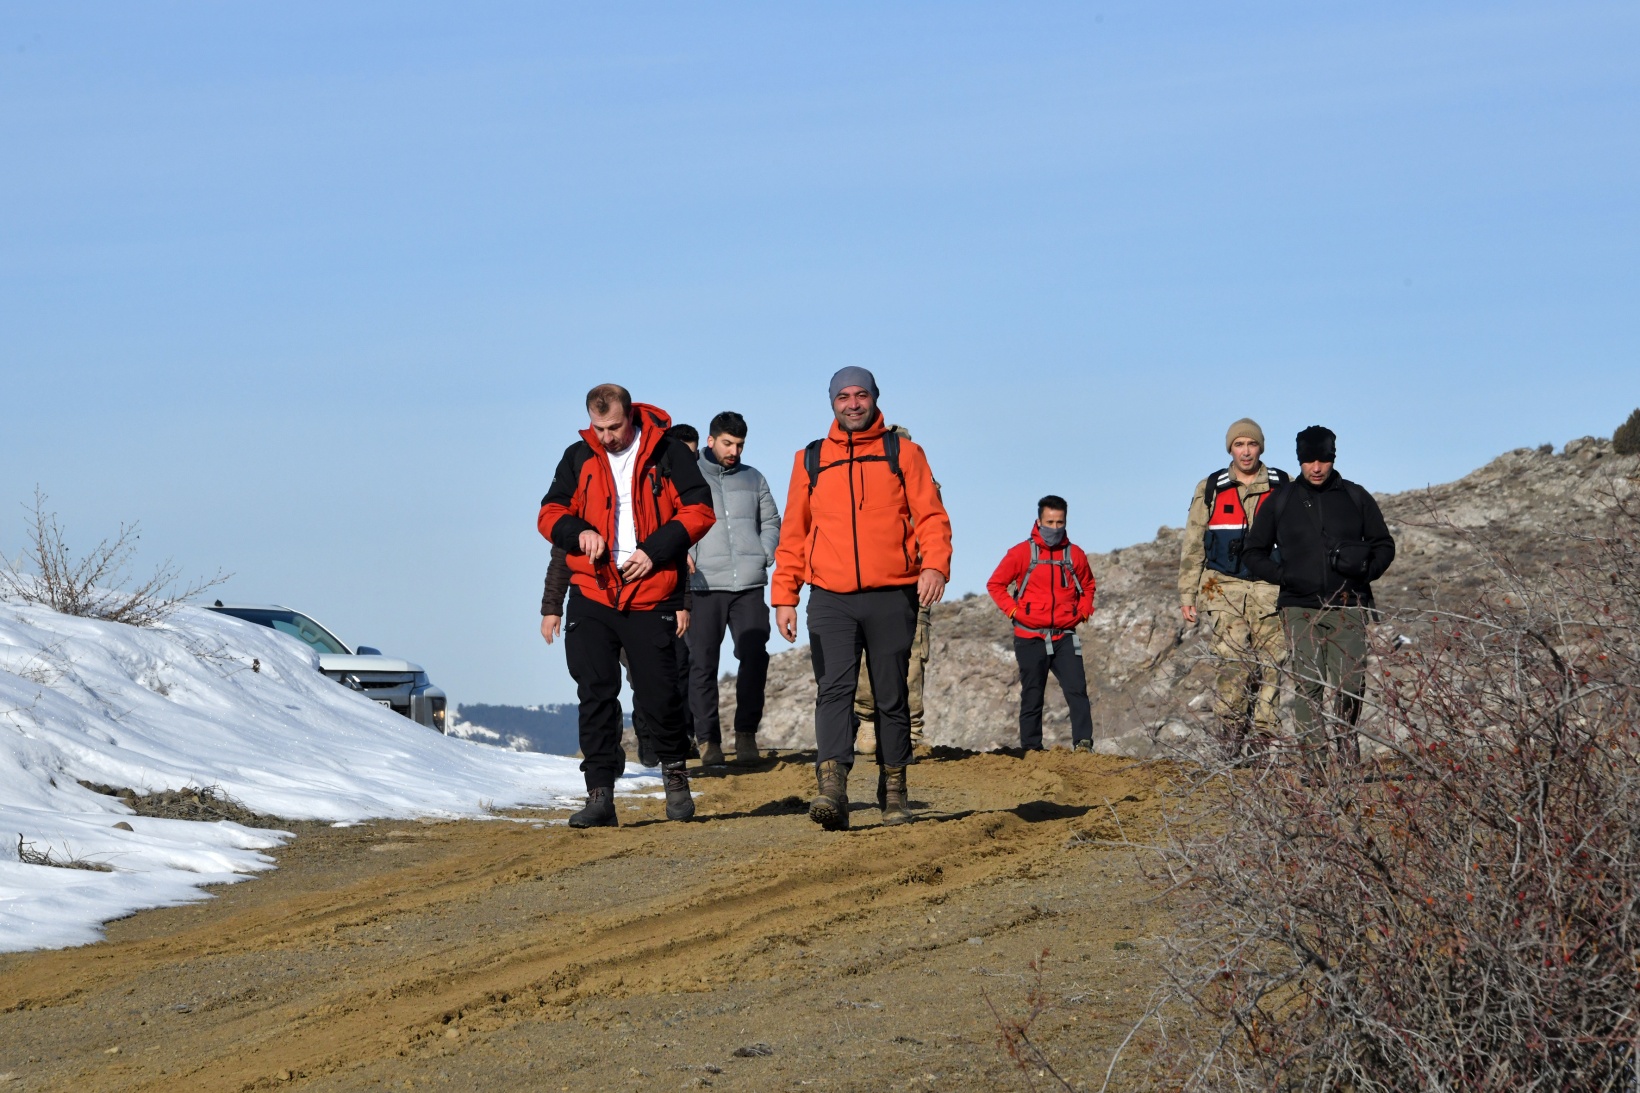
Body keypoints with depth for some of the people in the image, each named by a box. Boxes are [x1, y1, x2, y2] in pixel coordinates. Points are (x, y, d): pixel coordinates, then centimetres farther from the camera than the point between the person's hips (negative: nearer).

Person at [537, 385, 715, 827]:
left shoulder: (667, 453, 0)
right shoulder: (578, 458, 9)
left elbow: (699, 510, -2)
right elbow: (550, 514, 12)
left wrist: (655, 550, -13)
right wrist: (578, 532, -10)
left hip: (650, 596, -3)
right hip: (592, 595, 3)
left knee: (661, 694, -1)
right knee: (595, 695, -3)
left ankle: (675, 772, 24)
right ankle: (600, 795, -2)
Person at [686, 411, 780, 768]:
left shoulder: (753, 479, 17)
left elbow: (771, 522, 21)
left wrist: (764, 554, 3)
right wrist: (684, 555, -12)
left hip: (749, 584, 2)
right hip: (704, 586, -2)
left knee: (754, 656, -9)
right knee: (702, 663, -2)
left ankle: (746, 732, 0)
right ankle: (707, 738, 3)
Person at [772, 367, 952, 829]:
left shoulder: (903, 453, 9)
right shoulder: (810, 460, 14)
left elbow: (931, 515, 2)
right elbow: (793, 534, 16)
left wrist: (935, 564, -17)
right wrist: (784, 596, 8)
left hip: (891, 598, 0)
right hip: (830, 599, 0)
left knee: (891, 696, 6)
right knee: (834, 690, -16)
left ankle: (894, 791, 16)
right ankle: (832, 788, -29)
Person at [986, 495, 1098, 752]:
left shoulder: (1075, 554, 7)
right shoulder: (1021, 553, -1)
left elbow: (1087, 586, 25)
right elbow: (995, 584, 7)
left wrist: (1083, 611, 8)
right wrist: (1013, 610, -4)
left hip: (1064, 637, 1)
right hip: (1031, 639, -1)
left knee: (1077, 690, -12)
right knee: (1032, 696, 4)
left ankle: (1083, 742, -16)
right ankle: (1031, 747, 11)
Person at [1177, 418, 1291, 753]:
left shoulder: (1283, 487, 9)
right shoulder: (1210, 489, 11)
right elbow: (1192, 545, 13)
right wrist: (1187, 594, 7)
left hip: (1270, 588, 1)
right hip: (1226, 587, -1)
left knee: (1269, 666, -3)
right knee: (1233, 662, -15)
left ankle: (1265, 740, 0)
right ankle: (1230, 737, -14)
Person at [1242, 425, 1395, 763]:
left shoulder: (1356, 498, 11)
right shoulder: (1280, 502, 11)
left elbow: (1384, 545, 18)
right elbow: (1254, 552, 17)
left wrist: (1367, 571, -1)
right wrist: (1281, 575, 0)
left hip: (1348, 606, 0)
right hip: (1301, 608, 0)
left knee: (1352, 682, -6)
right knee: (1308, 682, -10)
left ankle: (1346, 735, 19)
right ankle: (1311, 754, -10)